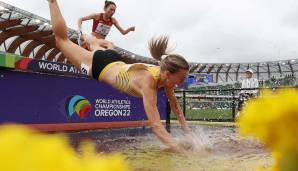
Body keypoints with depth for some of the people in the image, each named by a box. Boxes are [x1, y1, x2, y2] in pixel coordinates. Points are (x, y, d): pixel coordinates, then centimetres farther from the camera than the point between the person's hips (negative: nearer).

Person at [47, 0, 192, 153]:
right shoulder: (148, 82, -42)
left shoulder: (164, 74, -20)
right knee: (61, 38, 16)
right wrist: (182, 152, -49)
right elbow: (156, 126, -46)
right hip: (97, 65, -5)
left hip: (115, 62, 5)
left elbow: (175, 104, -4)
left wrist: (187, 129, -8)